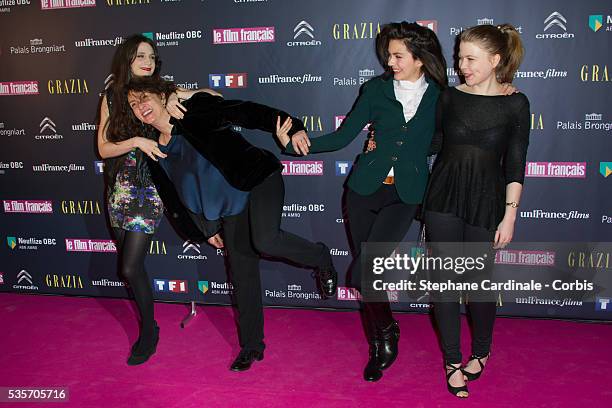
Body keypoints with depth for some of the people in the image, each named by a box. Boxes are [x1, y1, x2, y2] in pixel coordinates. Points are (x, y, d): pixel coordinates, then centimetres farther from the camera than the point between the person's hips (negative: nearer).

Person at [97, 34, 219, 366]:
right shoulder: (112, 97, 4)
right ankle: (146, 324, 33)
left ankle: (149, 329, 13)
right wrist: (137, 141, -18)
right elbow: (103, 148, 0)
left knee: (130, 267, -8)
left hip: (149, 188, -4)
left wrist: (175, 95, -22)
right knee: (128, 260, 11)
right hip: (119, 187, 4)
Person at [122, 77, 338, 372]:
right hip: (231, 208, 6)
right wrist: (207, 228, 19)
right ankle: (251, 346, 21)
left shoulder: (196, 111, -7)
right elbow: (178, 197, 18)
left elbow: (245, 112, -16)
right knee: (242, 274, 6)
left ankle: (320, 258, -1)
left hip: (259, 181, -5)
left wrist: (291, 126, -28)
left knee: (265, 240, -31)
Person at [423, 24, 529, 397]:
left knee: (479, 280, 7)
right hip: (444, 197, 2)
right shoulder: (450, 97, 4)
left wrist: (510, 215, -7)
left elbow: (515, 166, -3)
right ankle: (453, 362, 20)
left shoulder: (515, 104, -3)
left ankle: (481, 352, 34)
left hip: (486, 201, -2)